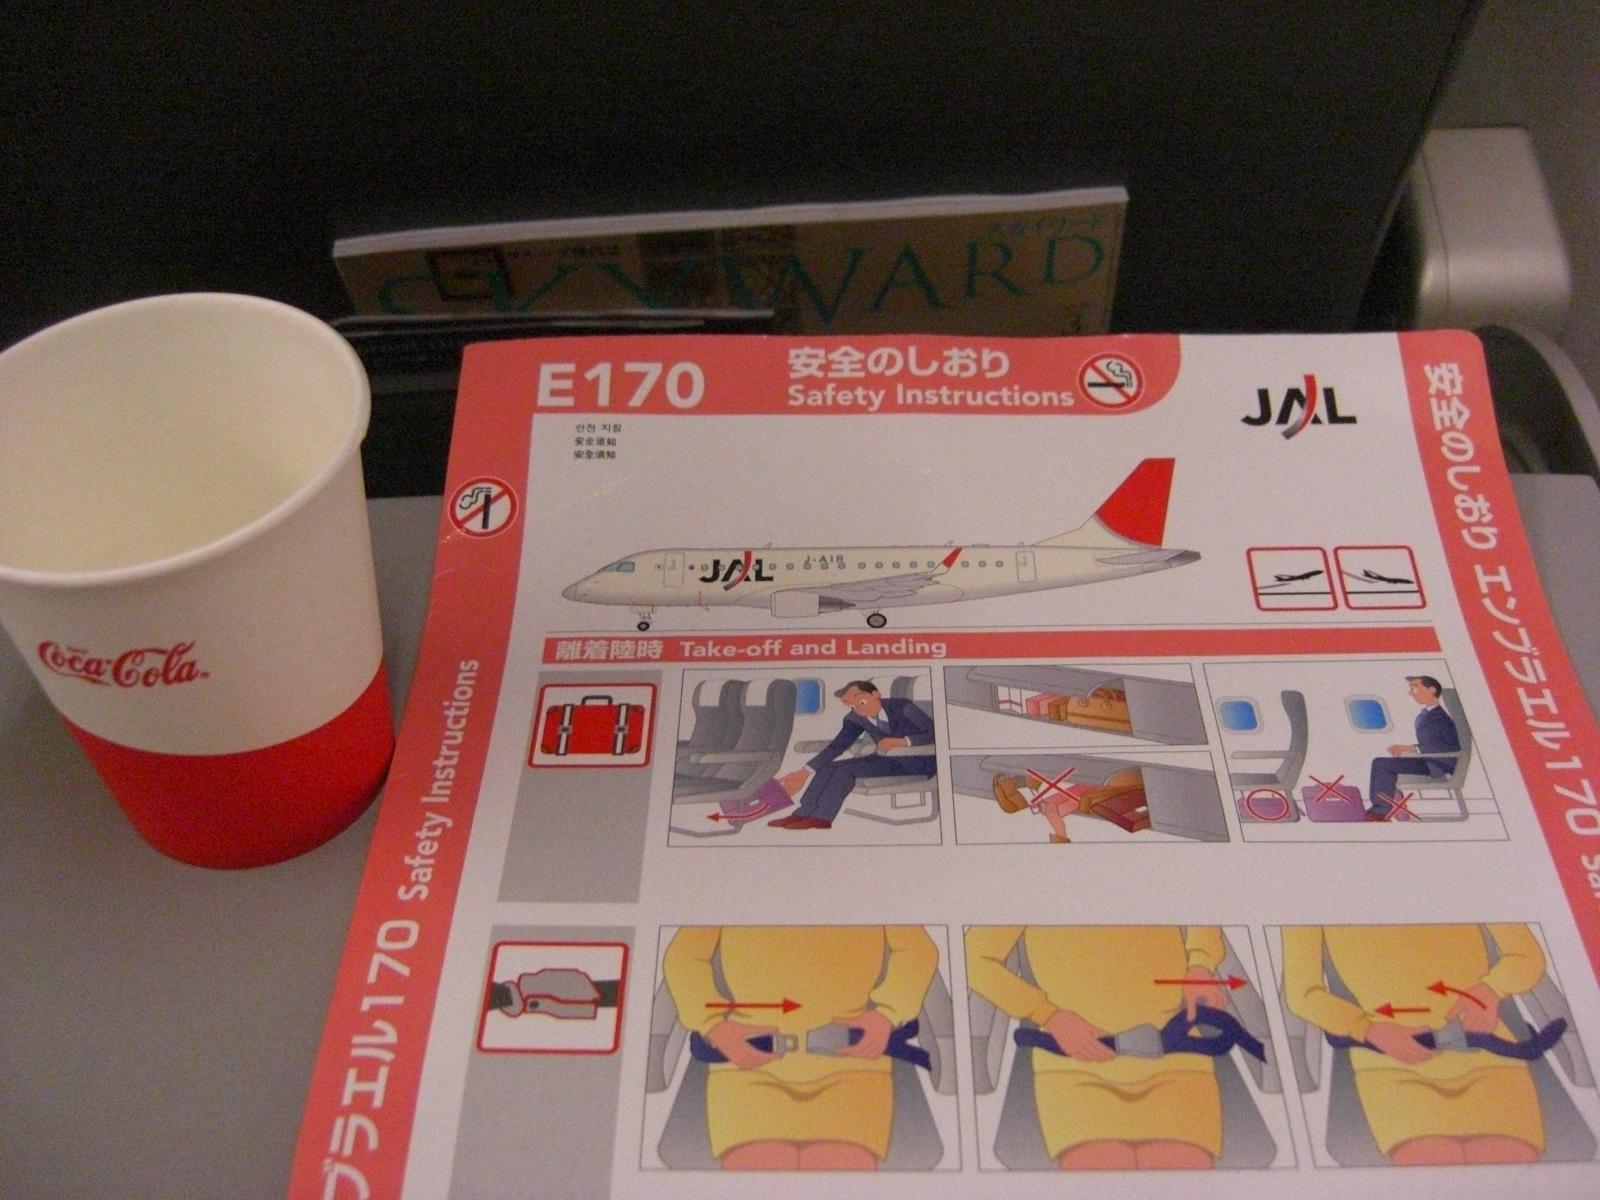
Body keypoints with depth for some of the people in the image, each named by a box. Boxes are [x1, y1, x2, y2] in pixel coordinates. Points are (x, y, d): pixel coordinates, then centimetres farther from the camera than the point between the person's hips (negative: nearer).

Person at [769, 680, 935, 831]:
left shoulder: (903, 707, -17)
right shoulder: (855, 718, 0)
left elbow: (935, 733, -21)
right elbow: (837, 746, 2)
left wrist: (904, 741, -35)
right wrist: (805, 772, -6)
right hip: (889, 759, 7)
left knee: (845, 769, -22)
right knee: (829, 767, -10)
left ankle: (820, 818, -20)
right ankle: (804, 813, -12)